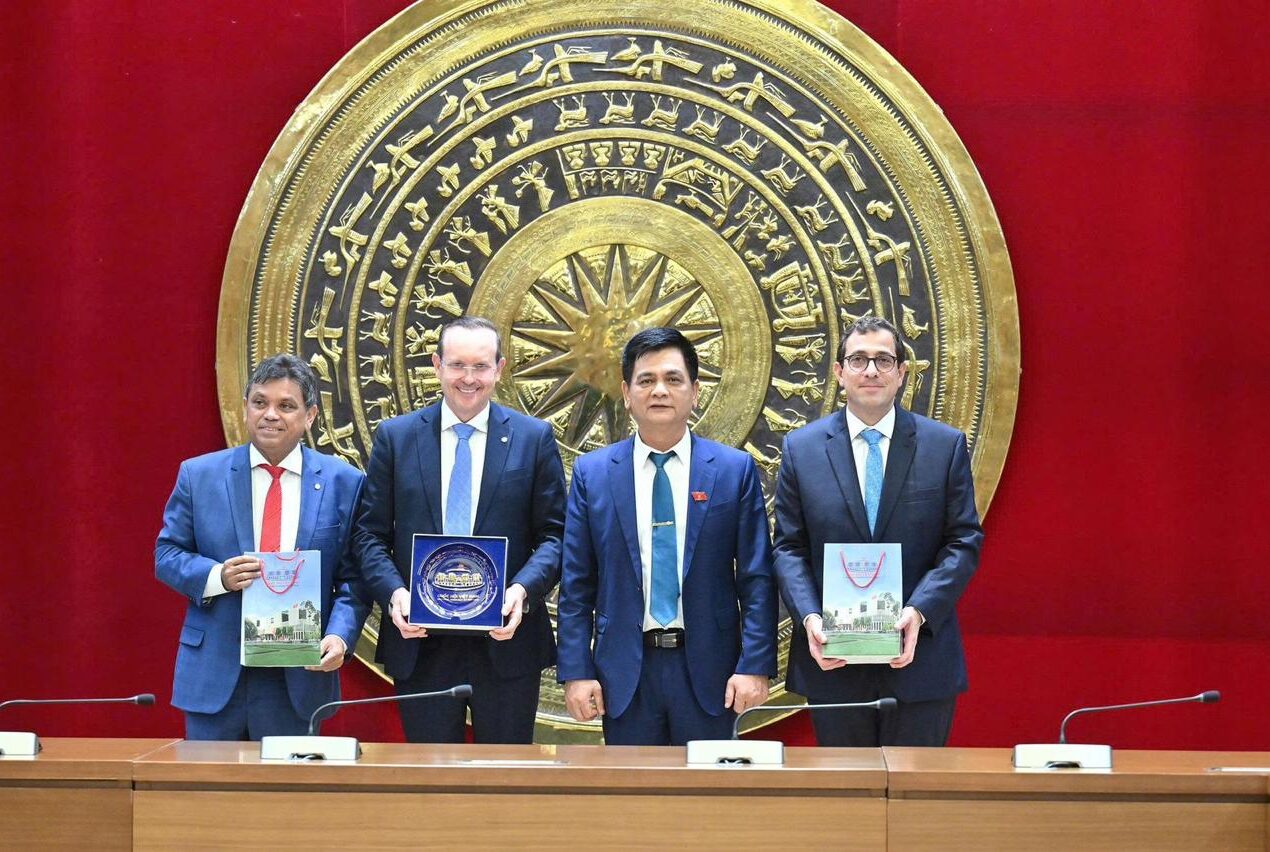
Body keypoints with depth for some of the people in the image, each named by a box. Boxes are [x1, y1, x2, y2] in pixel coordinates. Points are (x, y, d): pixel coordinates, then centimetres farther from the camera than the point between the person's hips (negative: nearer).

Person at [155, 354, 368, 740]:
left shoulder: (343, 483, 3)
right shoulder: (199, 475, 5)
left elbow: (353, 577, 2)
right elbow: (167, 554, 6)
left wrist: (340, 636, -16)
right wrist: (217, 577, -14)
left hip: (300, 677, 0)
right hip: (215, 675, 0)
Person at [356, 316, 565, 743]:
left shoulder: (534, 438, 4)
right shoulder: (395, 437, 6)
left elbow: (555, 535, 2)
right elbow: (371, 534, 5)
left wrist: (524, 589, -16)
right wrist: (394, 593, -13)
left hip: (506, 640, 0)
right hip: (420, 644, 0)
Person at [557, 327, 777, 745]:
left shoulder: (735, 470, 3)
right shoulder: (592, 474, 5)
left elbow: (757, 581, 1)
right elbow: (576, 586, 5)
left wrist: (755, 667, -7)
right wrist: (576, 673, -3)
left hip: (708, 670, -1)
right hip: (625, 671, 1)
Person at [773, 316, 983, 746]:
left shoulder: (945, 446, 3)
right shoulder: (801, 448, 5)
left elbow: (965, 542, 0)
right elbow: (788, 548, 4)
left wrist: (919, 612, -15)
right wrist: (809, 618, -13)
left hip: (920, 655, -1)